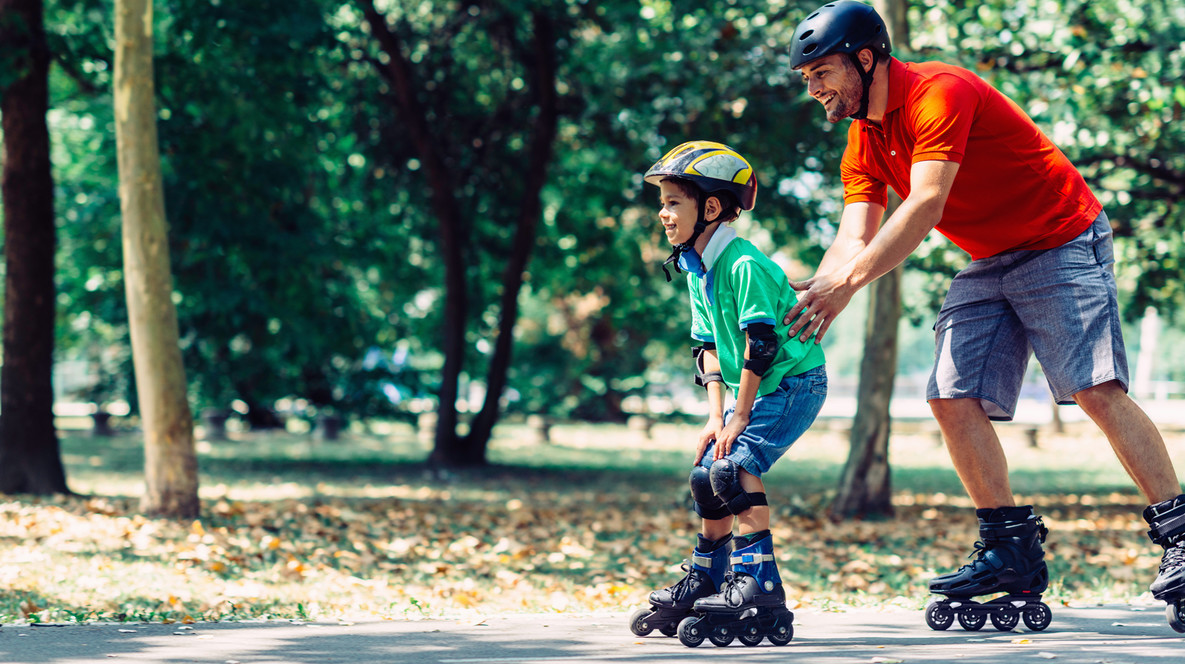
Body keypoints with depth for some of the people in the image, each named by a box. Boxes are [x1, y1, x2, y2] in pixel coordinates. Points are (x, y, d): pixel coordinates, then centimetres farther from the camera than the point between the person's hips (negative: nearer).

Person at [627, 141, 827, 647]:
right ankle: (702, 585, 20)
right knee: (706, 476, 6)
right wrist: (716, 415, -1)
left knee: (735, 465, -24)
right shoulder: (697, 271, 6)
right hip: (754, 389, 9)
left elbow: (761, 344, -25)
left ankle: (760, 587, -22)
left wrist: (739, 416, -20)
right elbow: (710, 347, 9)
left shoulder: (743, 265, -23)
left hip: (795, 382, -9)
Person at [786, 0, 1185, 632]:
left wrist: (847, 282, -37)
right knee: (953, 400, -5)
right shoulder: (864, 141, 5)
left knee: (1098, 390, -19)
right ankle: (1014, 552, 0)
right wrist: (815, 292, -23)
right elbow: (855, 236, -3)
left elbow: (924, 207, -31)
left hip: (1062, 243, -8)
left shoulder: (940, 94, -22)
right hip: (989, 264, 8)